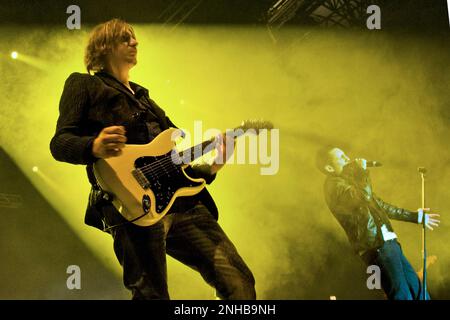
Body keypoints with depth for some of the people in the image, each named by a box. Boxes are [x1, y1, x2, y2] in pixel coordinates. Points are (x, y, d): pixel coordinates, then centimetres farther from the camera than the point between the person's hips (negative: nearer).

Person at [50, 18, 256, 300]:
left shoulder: (142, 97, 34)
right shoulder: (84, 85, 14)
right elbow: (60, 142, 0)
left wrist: (209, 170, 18)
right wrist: (95, 147, -22)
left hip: (181, 201, 7)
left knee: (239, 280, -2)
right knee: (152, 293, -16)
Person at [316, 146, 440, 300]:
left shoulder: (349, 181, 22)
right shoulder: (334, 185, -9)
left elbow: (380, 204, 31)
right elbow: (364, 196, -27)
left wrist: (414, 216, 35)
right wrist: (363, 171, -9)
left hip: (387, 242, 10)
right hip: (376, 247, -10)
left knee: (417, 290, 9)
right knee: (402, 296, -11)